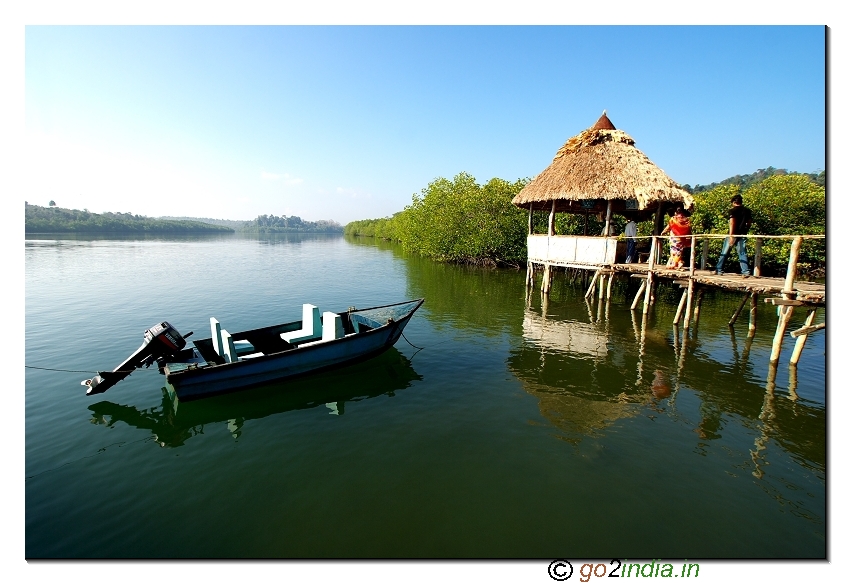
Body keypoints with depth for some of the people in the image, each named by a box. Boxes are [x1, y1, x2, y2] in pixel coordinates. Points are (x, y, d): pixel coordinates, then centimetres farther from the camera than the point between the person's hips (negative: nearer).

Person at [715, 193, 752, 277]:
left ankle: (718, 270, 9)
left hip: (733, 234, -4)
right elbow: (749, 222, 15)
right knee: (742, 254, 5)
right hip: (742, 235, 5)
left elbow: (732, 223, -16)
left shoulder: (733, 210, -6)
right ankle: (746, 271, -4)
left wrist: (731, 235, -22)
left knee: (724, 253, 5)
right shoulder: (748, 211, 11)